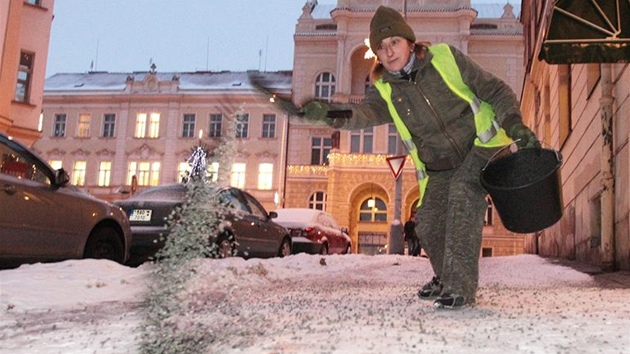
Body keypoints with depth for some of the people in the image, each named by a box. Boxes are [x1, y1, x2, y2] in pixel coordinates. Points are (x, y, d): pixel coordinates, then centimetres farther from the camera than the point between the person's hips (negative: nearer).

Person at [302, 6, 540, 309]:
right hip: (441, 168, 4)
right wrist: (333, 114, -49)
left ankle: (461, 286, -28)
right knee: (428, 224, -5)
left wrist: (514, 124, -23)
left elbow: (496, 90, -7)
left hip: (483, 145, -4)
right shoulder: (385, 90, -5)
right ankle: (445, 278, 26)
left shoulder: (446, 57, -12)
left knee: (463, 190, -30)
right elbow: (367, 111, -28)